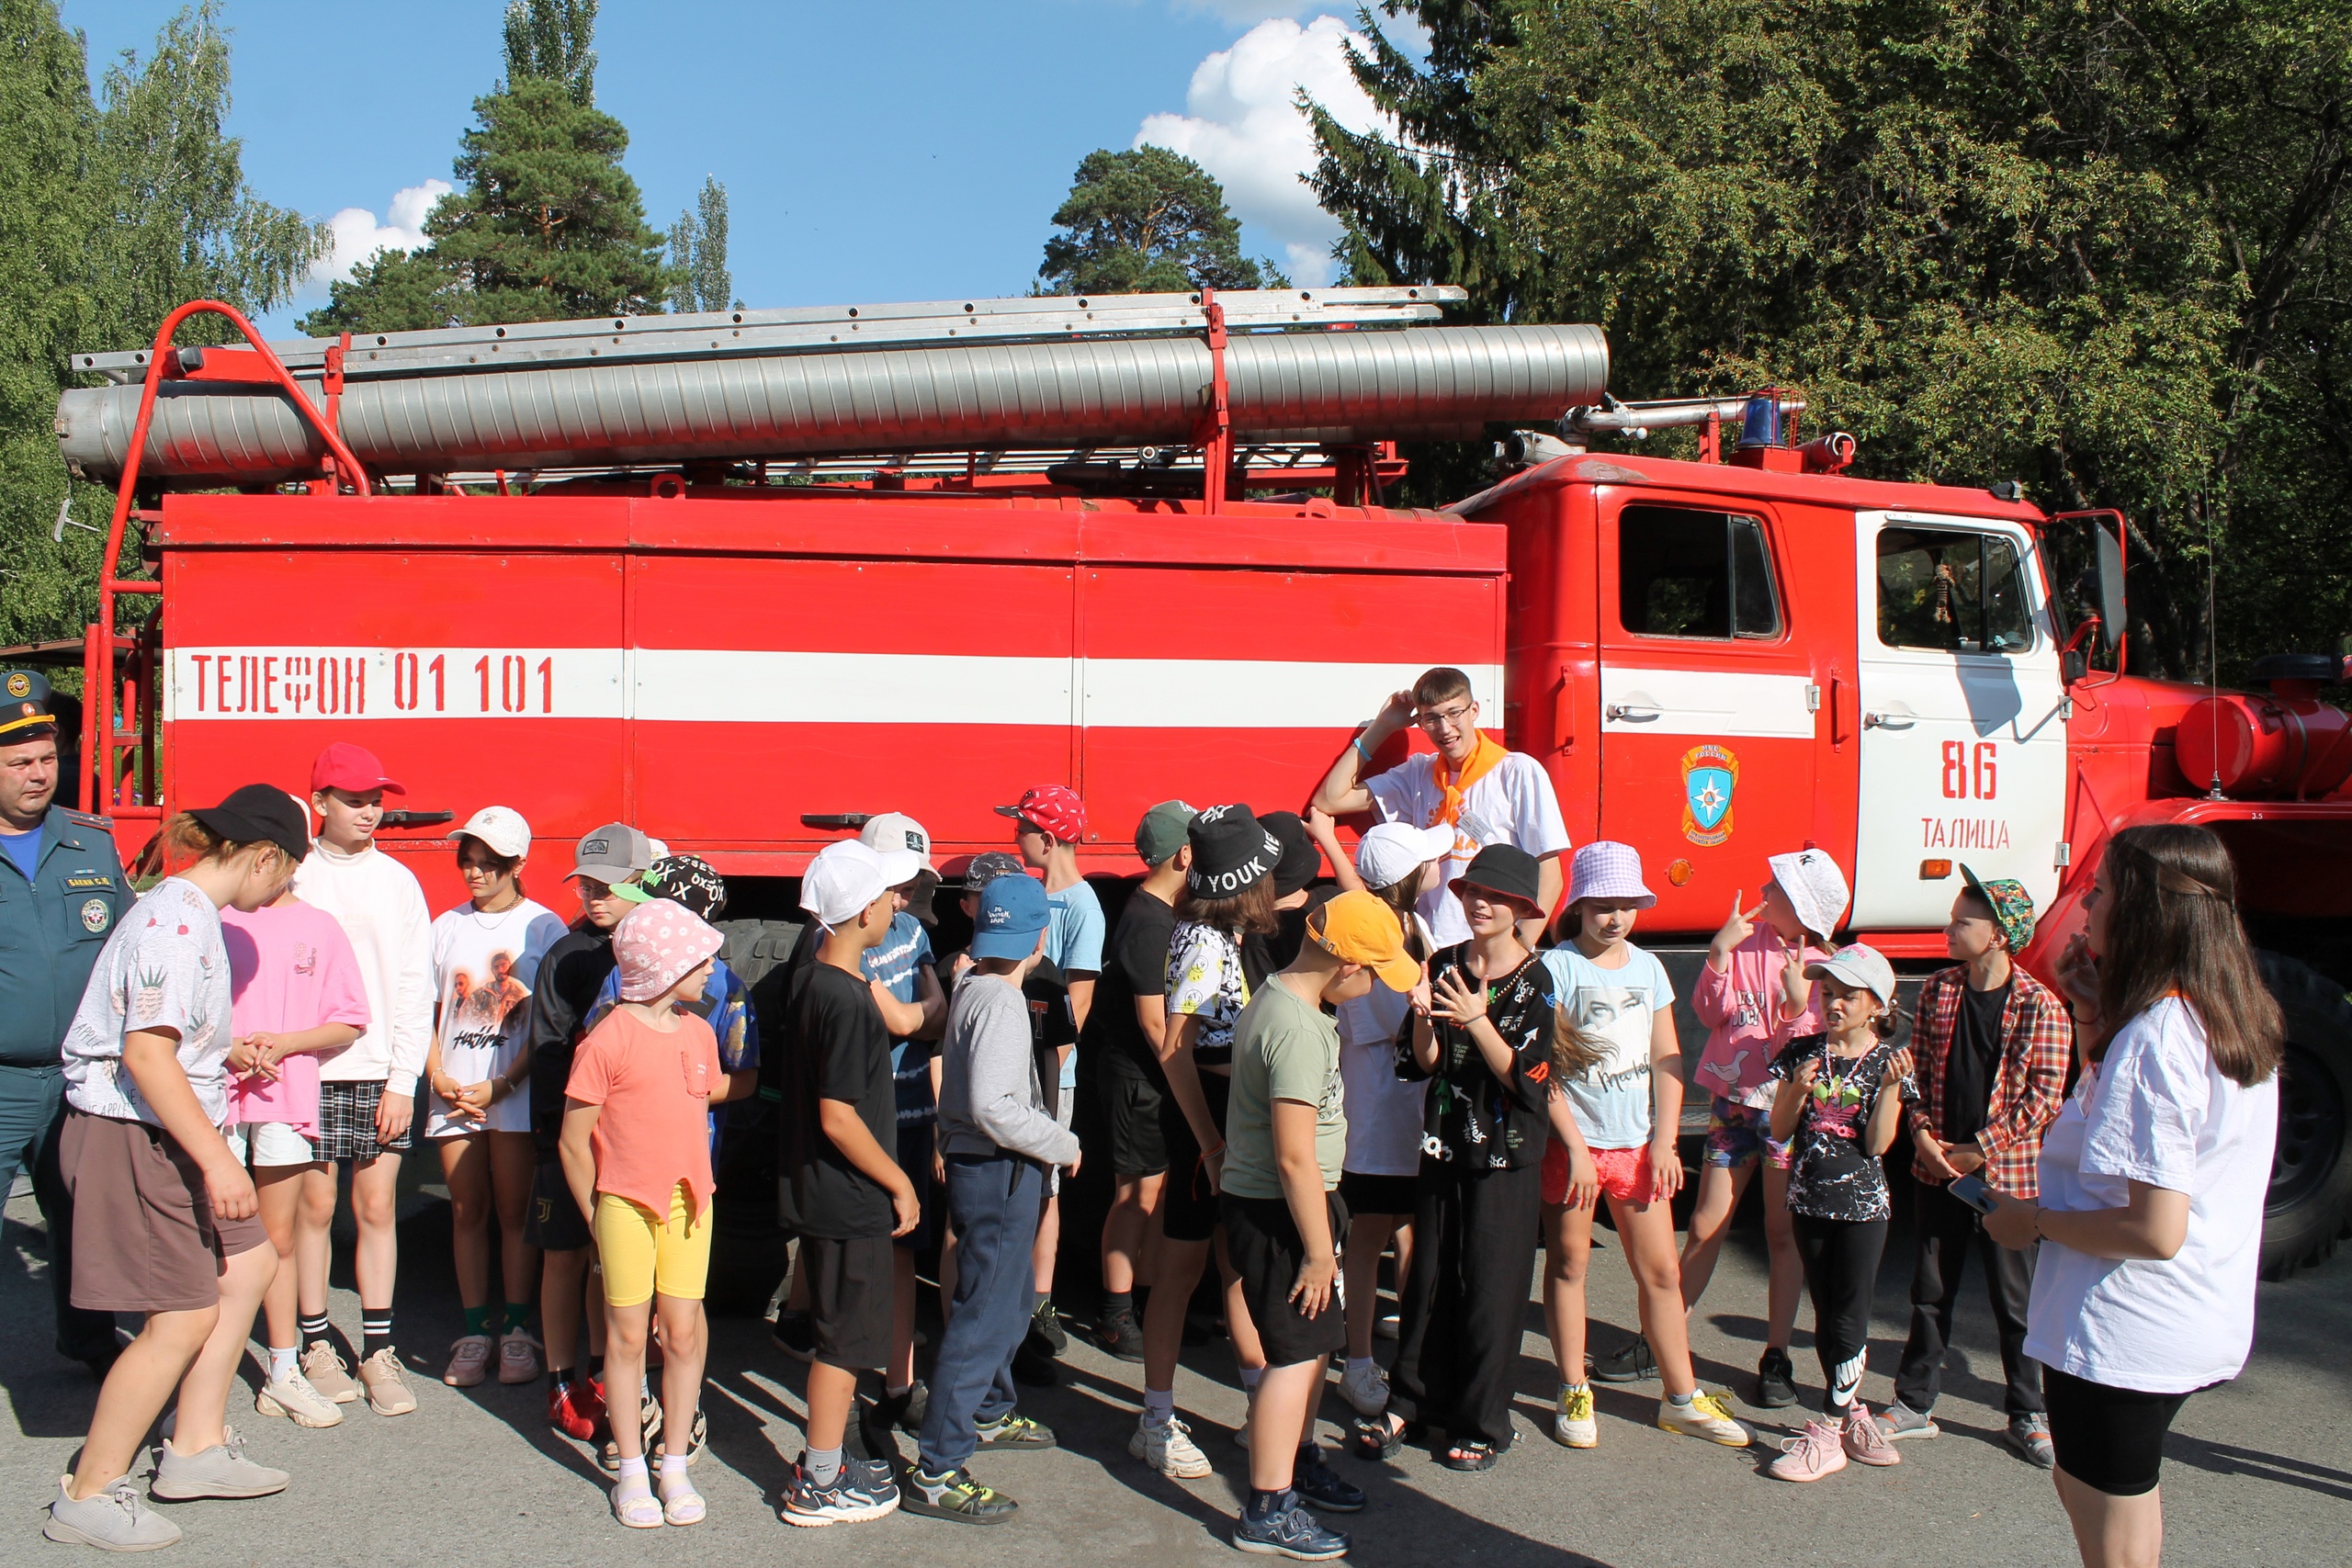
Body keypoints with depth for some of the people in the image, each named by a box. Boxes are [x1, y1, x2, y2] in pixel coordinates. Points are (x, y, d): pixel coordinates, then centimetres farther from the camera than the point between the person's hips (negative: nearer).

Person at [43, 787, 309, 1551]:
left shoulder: (187, 910, 11)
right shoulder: (178, 921, -20)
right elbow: (145, 1052, -28)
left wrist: (230, 1054, 34)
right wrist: (217, 1160, -28)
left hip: (160, 1137, 11)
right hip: (131, 1139, -11)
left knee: (249, 1263, 15)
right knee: (184, 1318, -5)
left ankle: (196, 1448, 24)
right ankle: (88, 1496, 10)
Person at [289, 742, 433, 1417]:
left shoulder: (398, 881, 6)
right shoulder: (294, 878, 2)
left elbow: (415, 987, 4)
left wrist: (402, 1081, -2)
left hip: (382, 1073, 1)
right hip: (311, 1069, -1)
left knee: (377, 1208, 4)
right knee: (315, 1205, 5)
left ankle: (378, 1348, 12)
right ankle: (317, 1344, 19)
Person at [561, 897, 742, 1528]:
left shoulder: (699, 1032, 6)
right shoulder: (608, 1039, -13)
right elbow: (574, 1141, -8)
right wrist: (595, 1215, -1)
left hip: (689, 1203, 5)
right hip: (625, 1204, -5)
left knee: (683, 1334, 7)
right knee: (628, 1336, 6)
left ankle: (675, 1466, 20)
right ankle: (631, 1471, 19)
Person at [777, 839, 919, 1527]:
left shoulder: (813, 980, 6)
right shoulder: (848, 1001, -23)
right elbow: (839, 1118, -23)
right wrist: (898, 1183, -16)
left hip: (819, 1192, 10)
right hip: (848, 1202, -10)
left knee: (842, 1334, 21)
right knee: (846, 1341, 3)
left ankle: (827, 1458, 33)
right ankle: (819, 1486, 14)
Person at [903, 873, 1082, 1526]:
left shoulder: (973, 987, 8)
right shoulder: (1000, 1003, -21)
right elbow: (995, 1108, -28)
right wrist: (1064, 1145, -17)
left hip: (981, 1165, 10)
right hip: (997, 1173, -10)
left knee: (1008, 1298, 26)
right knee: (984, 1317, -5)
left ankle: (990, 1414, 45)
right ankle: (936, 1473, -1)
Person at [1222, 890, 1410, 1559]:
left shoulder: (1277, 997, 6)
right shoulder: (1299, 1031, -26)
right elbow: (1295, 1158, -26)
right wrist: (1318, 1249, -18)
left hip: (1265, 1199, 10)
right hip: (1275, 1210, -10)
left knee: (1314, 1341, 21)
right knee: (1297, 1353, -1)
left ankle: (1298, 1461, 37)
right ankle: (1267, 1511, 9)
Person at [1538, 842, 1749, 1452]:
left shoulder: (1648, 968, 8)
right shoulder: (1557, 967, -7)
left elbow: (1667, 1061, 9)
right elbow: (1541, 1064, -10)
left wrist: (1664, 1141, 1)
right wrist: (1572, 1142, -14)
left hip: (1638, 1143, 4)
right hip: (1572, 1139, -4)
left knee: (1661, 1270, 8)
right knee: (1568, 1263, 7)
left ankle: (1682, 1398, 20)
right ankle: (1574, 1394, 19)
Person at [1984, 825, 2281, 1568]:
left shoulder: (2155, 1037, -24)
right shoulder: (2234, 1019, 5)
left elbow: (2155, 1230, -27)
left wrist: (2033, 1221, -13)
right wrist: (2093, 1019, 5)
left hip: (2123, 1333, -10)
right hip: (2198, 1328, 10)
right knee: (2089, 1488, 29)